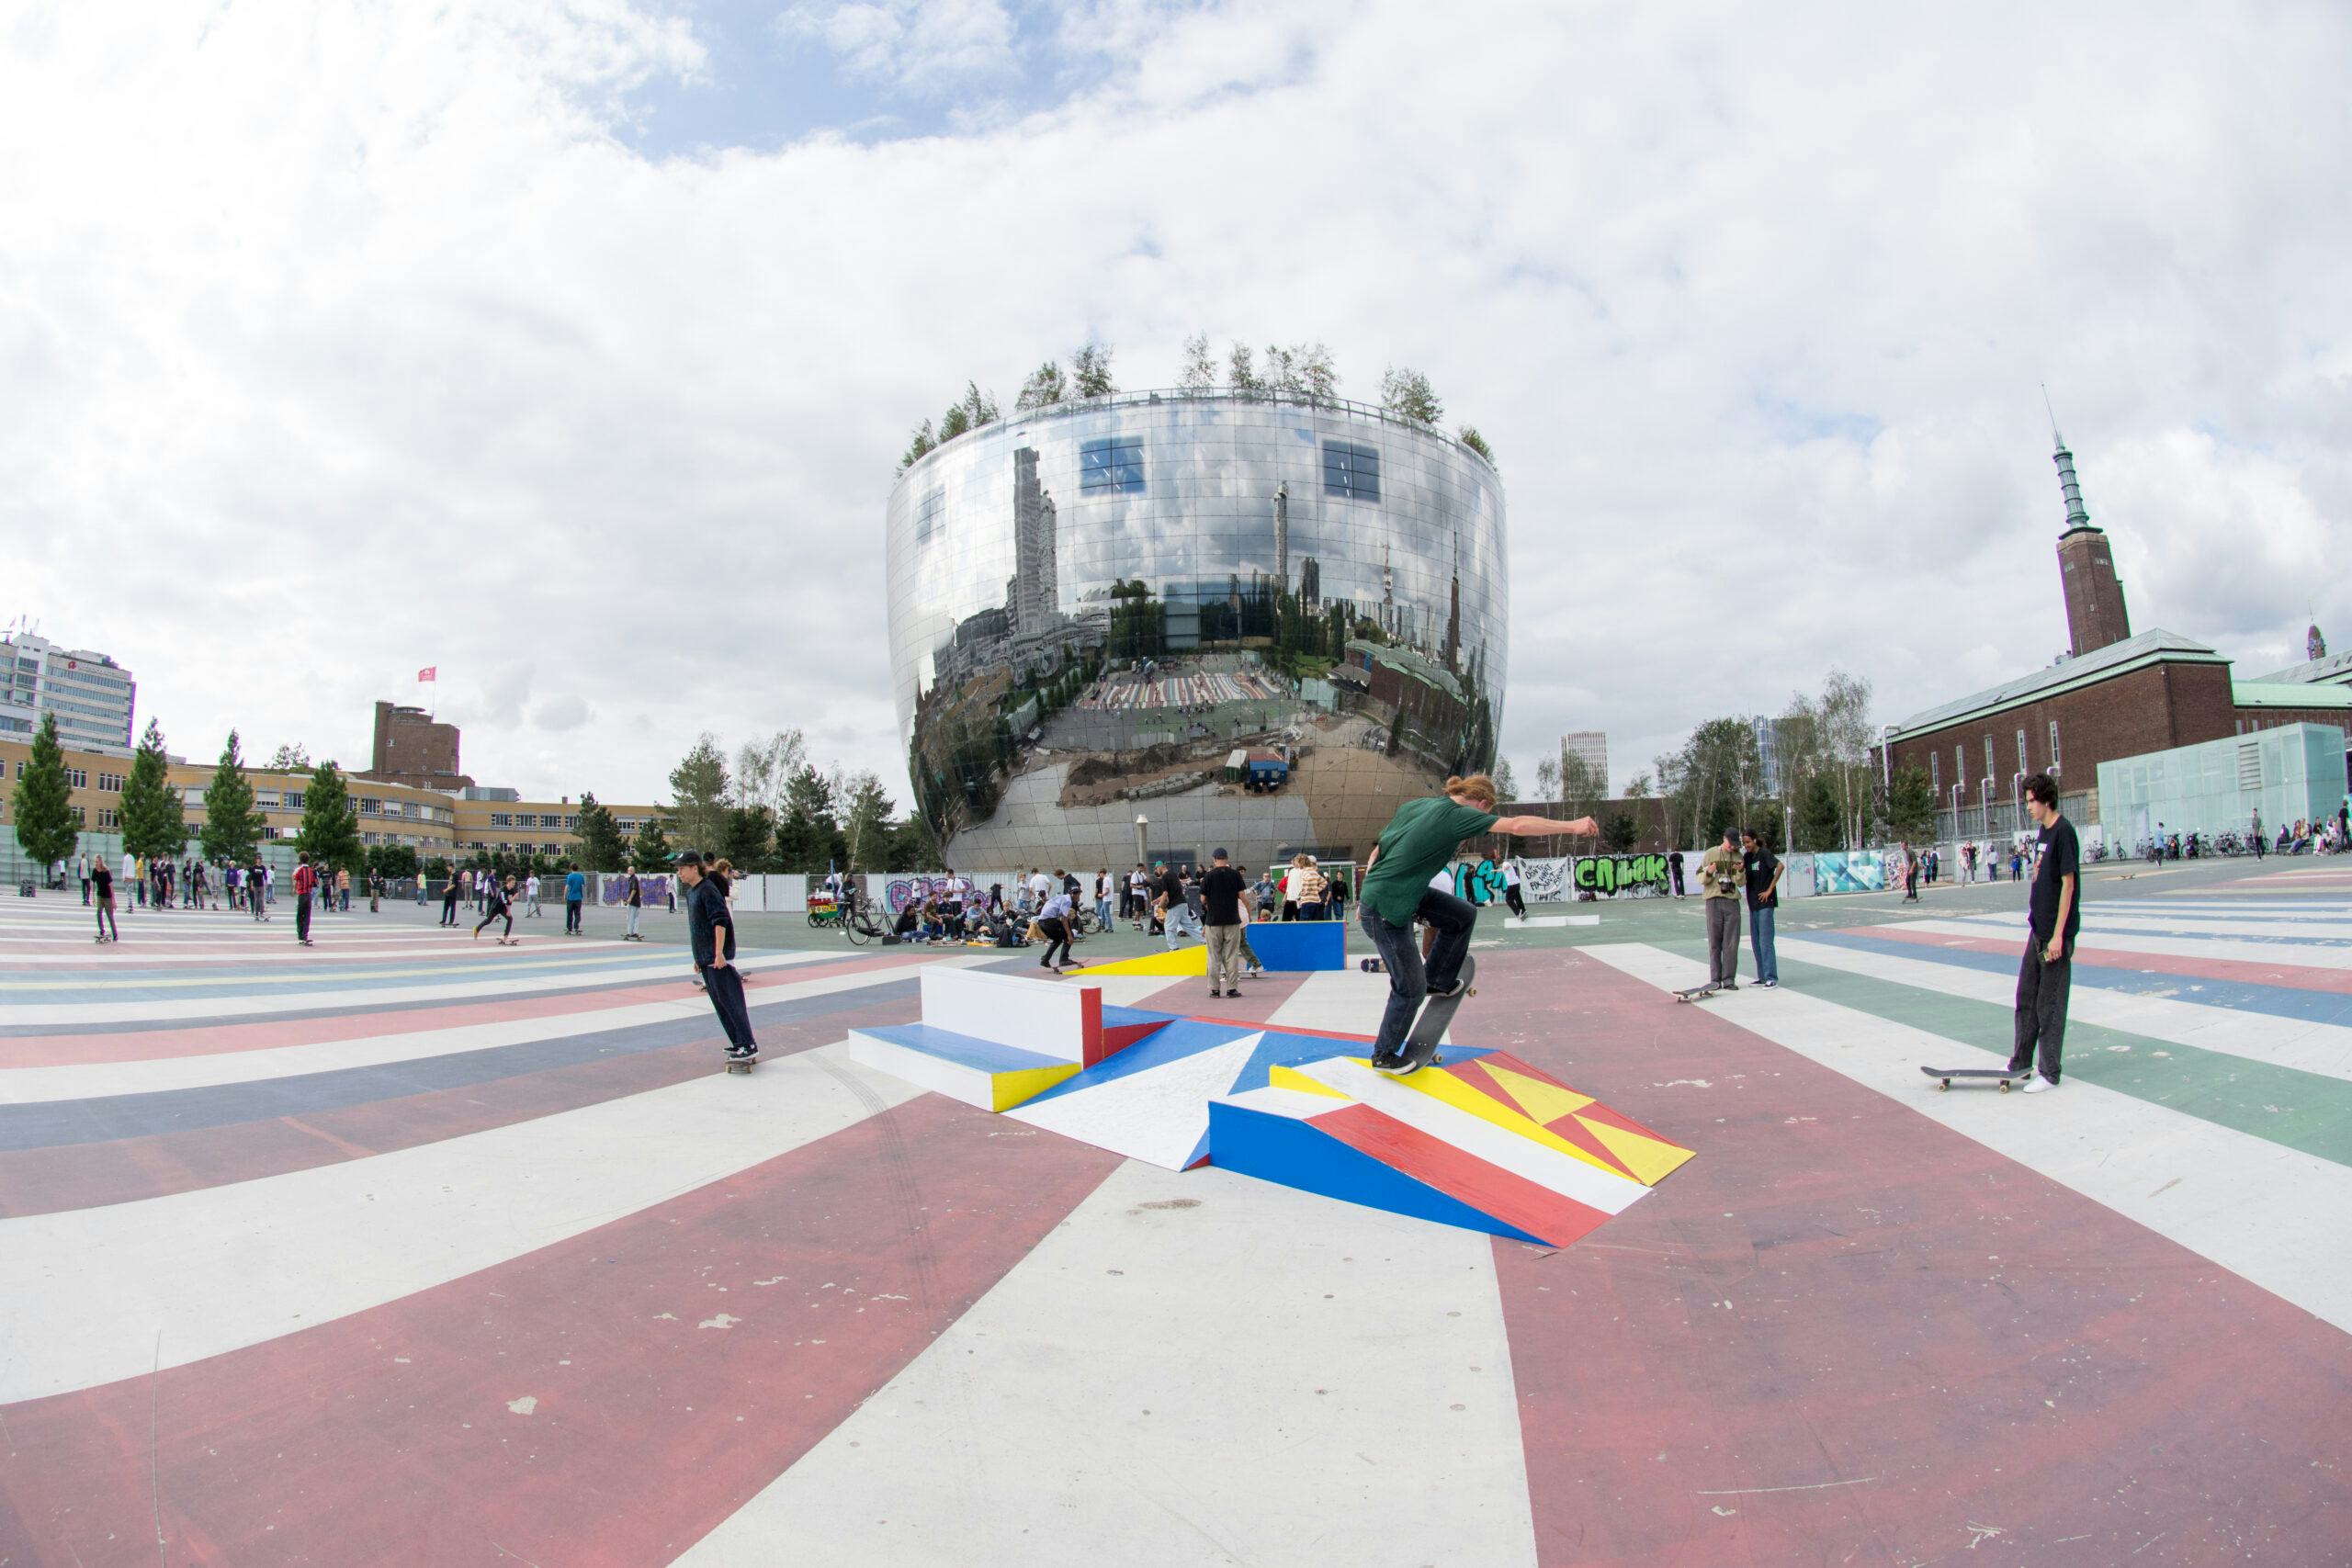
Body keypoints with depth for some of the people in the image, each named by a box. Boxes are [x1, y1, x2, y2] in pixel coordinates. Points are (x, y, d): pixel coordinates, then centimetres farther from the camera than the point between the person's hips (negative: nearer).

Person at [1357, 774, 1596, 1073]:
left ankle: (1438, 982, 31)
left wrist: (1365, 898, 18)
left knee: (1463, 916, 17)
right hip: (1385, 910, -8)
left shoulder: (1413, 805, 7)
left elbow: (1377, 851, 11)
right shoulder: (1458, 815, -15)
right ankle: (1384, 1055, 24)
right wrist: (1571, 826, -15)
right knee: (1410, 988, 7)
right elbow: (1516, 825, -23)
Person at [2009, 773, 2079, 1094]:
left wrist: (2058, 935, -19)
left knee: (2049, 1004, 0)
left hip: (2055, 934, -9)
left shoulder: (2063, 832, -15)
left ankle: (2049, 1072, 10)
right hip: (2038, 929, 9)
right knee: (2026, 997, 15)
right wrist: (2040, 927, 18)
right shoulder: (2042, 832, 11)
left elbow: (2068, 883, -18)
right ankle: (2021, 1062, 25)